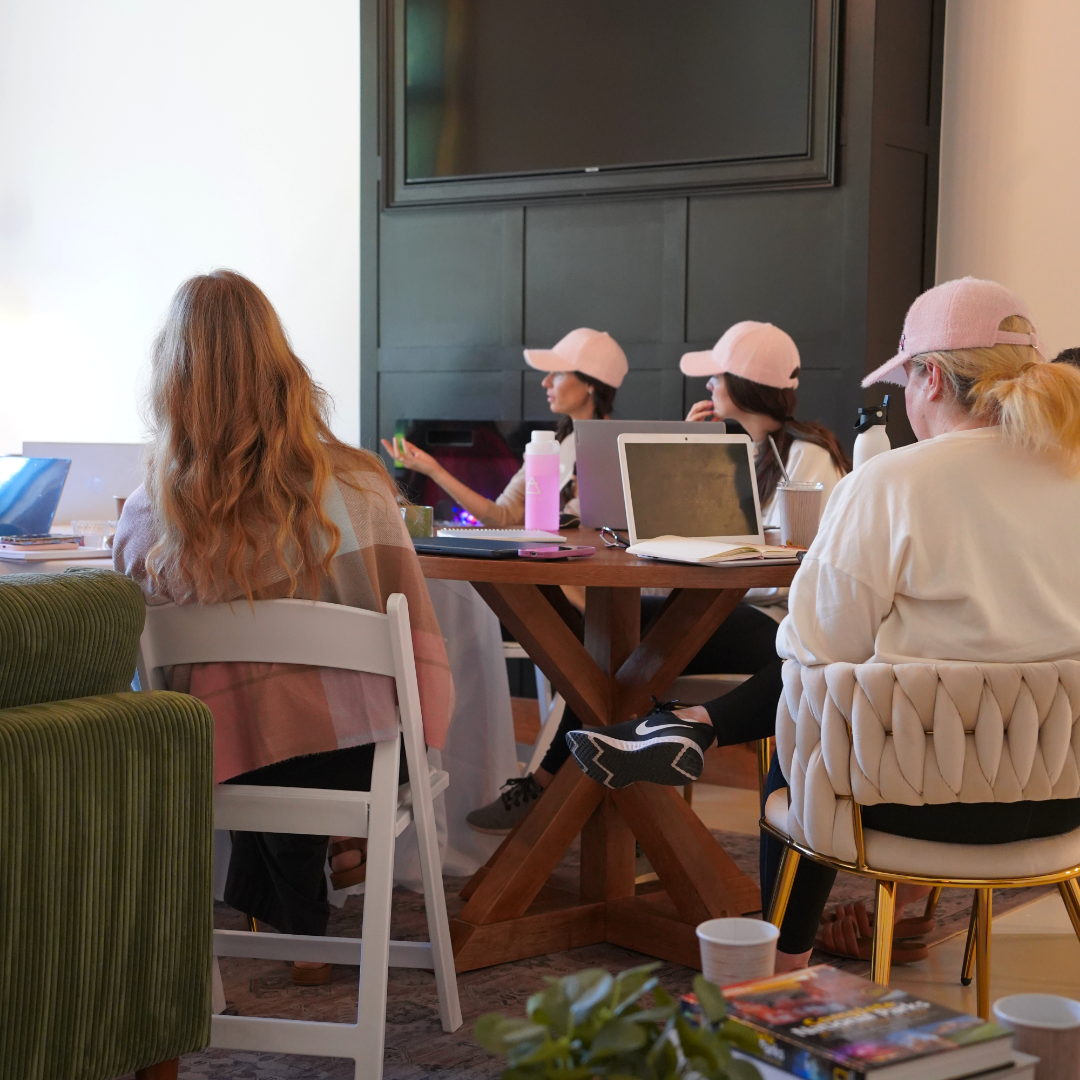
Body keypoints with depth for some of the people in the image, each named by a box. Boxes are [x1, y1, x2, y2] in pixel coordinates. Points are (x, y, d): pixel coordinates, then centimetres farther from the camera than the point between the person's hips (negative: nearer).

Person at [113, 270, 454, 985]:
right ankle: (348, 845, 44)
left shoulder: (145, 523, -15)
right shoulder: (358, 485, -16)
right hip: (361, 758, -1)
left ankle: (301, 937, 50)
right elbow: (415, 636, -7)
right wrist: (419, 737, 8)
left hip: (227, 770, 1)